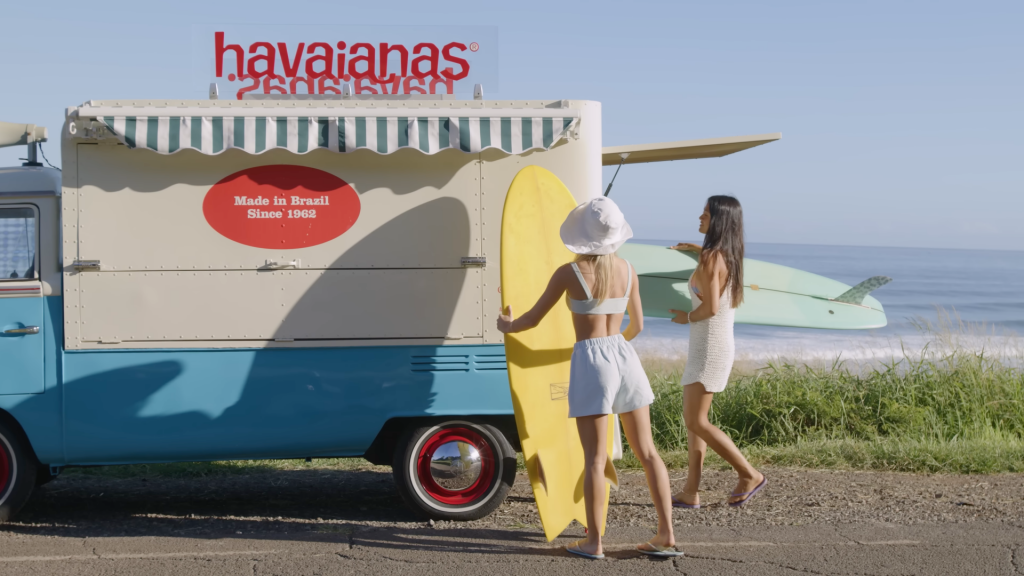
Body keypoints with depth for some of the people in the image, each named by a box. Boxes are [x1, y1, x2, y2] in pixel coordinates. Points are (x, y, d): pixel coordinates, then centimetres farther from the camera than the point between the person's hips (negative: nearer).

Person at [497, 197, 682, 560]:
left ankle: (593, 542, 4)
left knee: (595, 456, 0)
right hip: (624, 355, 4)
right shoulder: (627, 271, 4)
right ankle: (667, 535, 8)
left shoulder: (569, 273, -10)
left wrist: (508, 326, 21)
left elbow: (533, 319, -1)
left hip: (591, 359, -4)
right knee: (646, 450, 9)